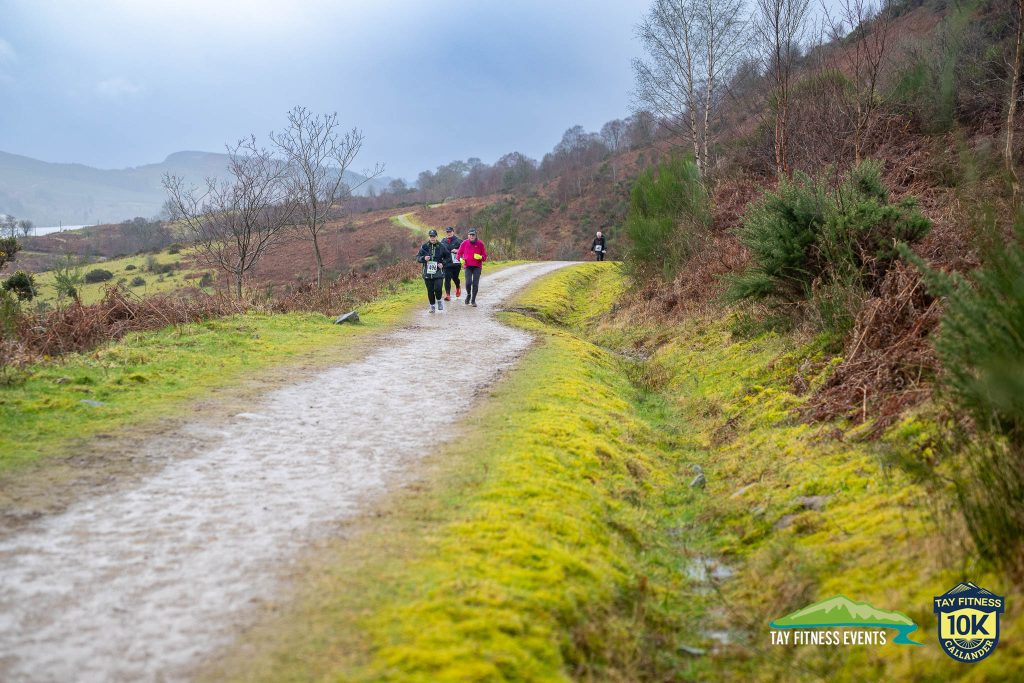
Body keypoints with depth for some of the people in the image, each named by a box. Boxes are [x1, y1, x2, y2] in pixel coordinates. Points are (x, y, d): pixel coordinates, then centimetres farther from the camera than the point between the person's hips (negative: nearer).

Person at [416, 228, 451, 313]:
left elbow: (448, 257, 12)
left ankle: (439, 301, 14)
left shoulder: (441, 247, 0)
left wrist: (443, 263, -3)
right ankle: (432, 306, 21)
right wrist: (423, 258, -15)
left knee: (438, 288, -15)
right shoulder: (424, 246, 2)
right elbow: (418, 257, 6)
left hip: (438, 272, -1)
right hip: (427, 272, 1)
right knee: (430, 291, 5)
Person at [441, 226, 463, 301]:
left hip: (456, 262, -2)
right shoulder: (443, 241, 11)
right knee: (447, 278, -7)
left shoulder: (458, 240, -2)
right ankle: (447, 295, -7)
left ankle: (458, 287, 42)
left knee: (455, 277, 7)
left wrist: (457, 251, -19)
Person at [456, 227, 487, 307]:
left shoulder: (480, 243, -1)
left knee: (475, 284, -2)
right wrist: (461, 259, -7)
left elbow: (485, 256, 5)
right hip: (468, 266, 0)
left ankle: (473, 300, 14)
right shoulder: (464, 243, 1)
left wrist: (480, 257, -17)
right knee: (468, 282, -15)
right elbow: (459, 253, 13)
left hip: (477, 266, 0)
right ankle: (468, 295, 15)